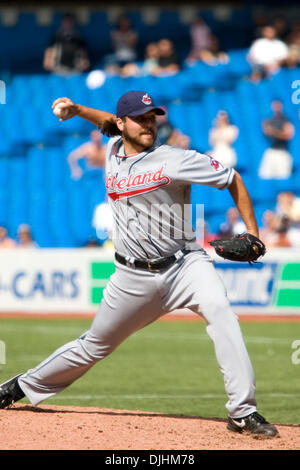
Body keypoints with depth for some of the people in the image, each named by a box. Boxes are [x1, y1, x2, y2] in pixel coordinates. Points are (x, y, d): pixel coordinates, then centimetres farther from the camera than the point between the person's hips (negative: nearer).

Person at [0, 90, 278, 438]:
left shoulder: (174, 161, -12)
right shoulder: (114, 151, 7)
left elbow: (232, 180, -7)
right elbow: (109, 122, 32)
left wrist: (252, 233, -12)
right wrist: (77, 110, 17)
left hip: (184, 263, -4)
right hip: (134, 276, 4)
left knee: (219, 311, -32)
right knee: (95, 345, 13)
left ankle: (243, 412, -33)